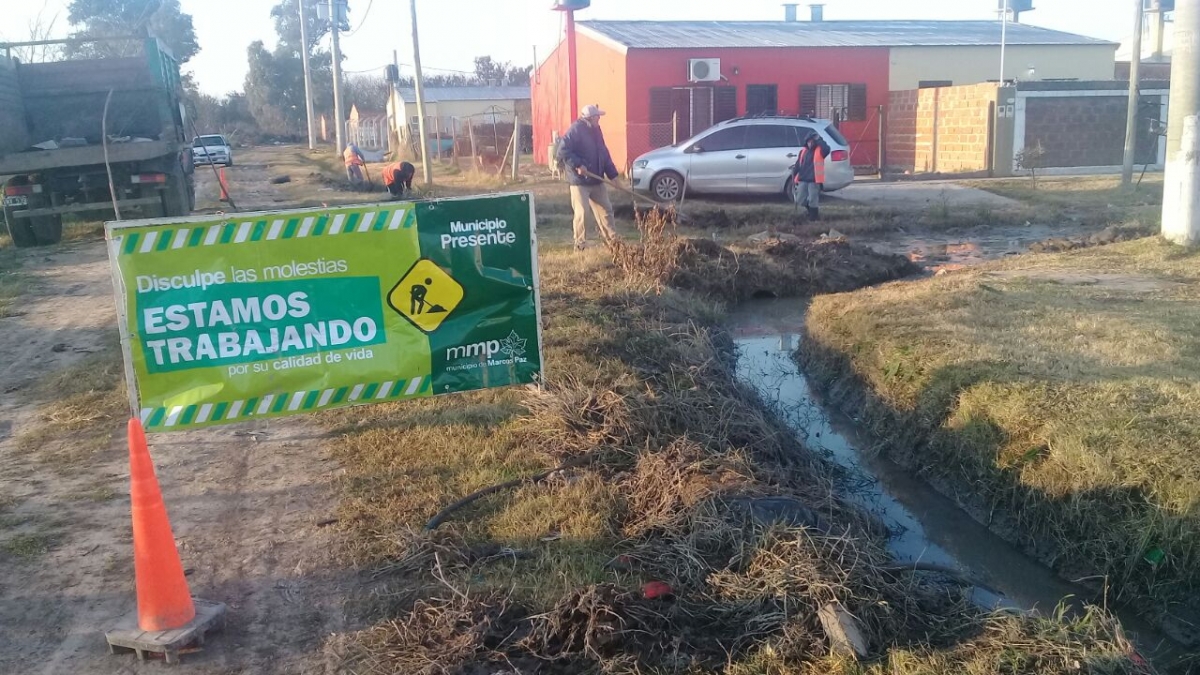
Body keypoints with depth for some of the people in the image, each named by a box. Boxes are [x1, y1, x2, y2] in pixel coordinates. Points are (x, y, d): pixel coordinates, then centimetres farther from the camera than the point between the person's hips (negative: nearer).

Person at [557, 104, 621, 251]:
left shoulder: (596, 130, 11)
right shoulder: (575, 130, -14)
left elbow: (604, 154, 16)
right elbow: (562, 151, -19)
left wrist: (612, 175, 12)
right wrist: (578, 165, -25)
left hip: (596, 179, 8)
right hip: (579, 180, -8)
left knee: (606, 209, 11)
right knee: (582, 213, -8)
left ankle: (611, 237, 23)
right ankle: (580, 243, 4)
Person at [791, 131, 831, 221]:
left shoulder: (819, 150, -2)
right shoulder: (803, 151, 13)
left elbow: (827, 149, -26)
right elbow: (798, 164, 14)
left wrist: (819, 140, -19)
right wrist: (795, 176, 8)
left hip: (814, 180, -6)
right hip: (802, 180, 6)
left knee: (813, 201, -4)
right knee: (800, 200, 7)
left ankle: (814, 218, 8)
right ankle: (813, 213, 28)